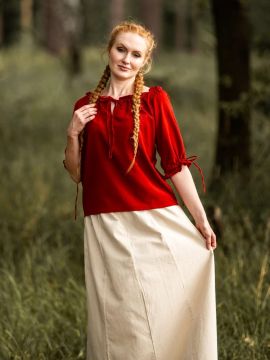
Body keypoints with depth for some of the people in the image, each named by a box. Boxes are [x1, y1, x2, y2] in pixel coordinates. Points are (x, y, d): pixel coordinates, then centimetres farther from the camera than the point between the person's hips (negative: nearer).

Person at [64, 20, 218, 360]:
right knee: (119, 316, 3)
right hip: (105, 226, 2)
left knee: (167, 311, 0)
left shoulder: (154, 99, 2)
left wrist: (200, 217, -5)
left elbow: (176, 164, 0)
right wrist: (73, 134, -4)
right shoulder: (87, 105, 11)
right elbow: (76, 173, 13)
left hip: (155, 219, -2)